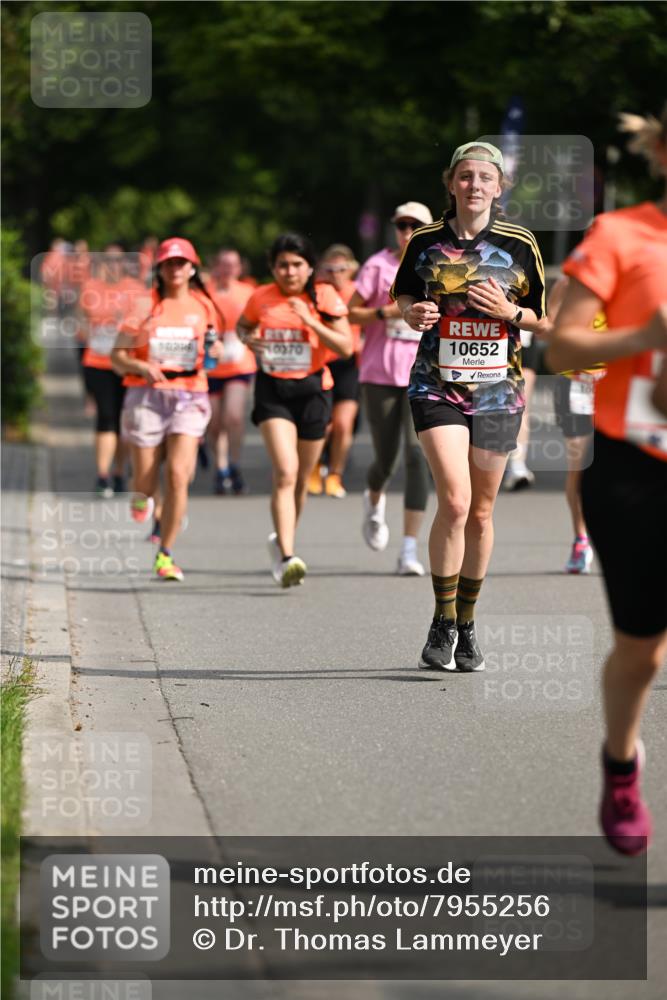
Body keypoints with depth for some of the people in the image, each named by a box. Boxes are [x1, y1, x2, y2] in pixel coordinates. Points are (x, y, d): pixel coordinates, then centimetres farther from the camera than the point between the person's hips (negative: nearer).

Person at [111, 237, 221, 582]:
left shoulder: (204, 307, 9)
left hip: (189, 396, 1)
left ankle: (165, 555, -6)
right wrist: (142, 367, -18)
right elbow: (117, 356, 1)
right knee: (146, 479, 0)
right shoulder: (144, 307, 2)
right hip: (147, 395, -1)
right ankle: (141, 496, 42)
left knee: (178, 473, -15)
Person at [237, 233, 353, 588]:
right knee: (285, 472, -18)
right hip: (273, 389, -1)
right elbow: (243, 325, 23)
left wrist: (311, 321, -19)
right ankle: (287, 558, -23)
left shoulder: (324, 297, -3)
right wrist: (249, 339, 0)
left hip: (313, 389, 1)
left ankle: (281, 541, 37)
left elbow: (346, 348, -8)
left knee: (300, 479, 11)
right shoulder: (261, 298, 2)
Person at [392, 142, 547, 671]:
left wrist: (510, 312, -13)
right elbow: (403, 294, 17)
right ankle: (443, 623, -7)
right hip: (437, 385, -1)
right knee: (454, 500, -18)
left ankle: (467, 625, 24)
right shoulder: (425, 241, 2)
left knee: (480, 513, 8)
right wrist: (412, 313, -5)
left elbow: (545, 319, 6)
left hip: (497, 389, 1)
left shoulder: (520, 245, 1)